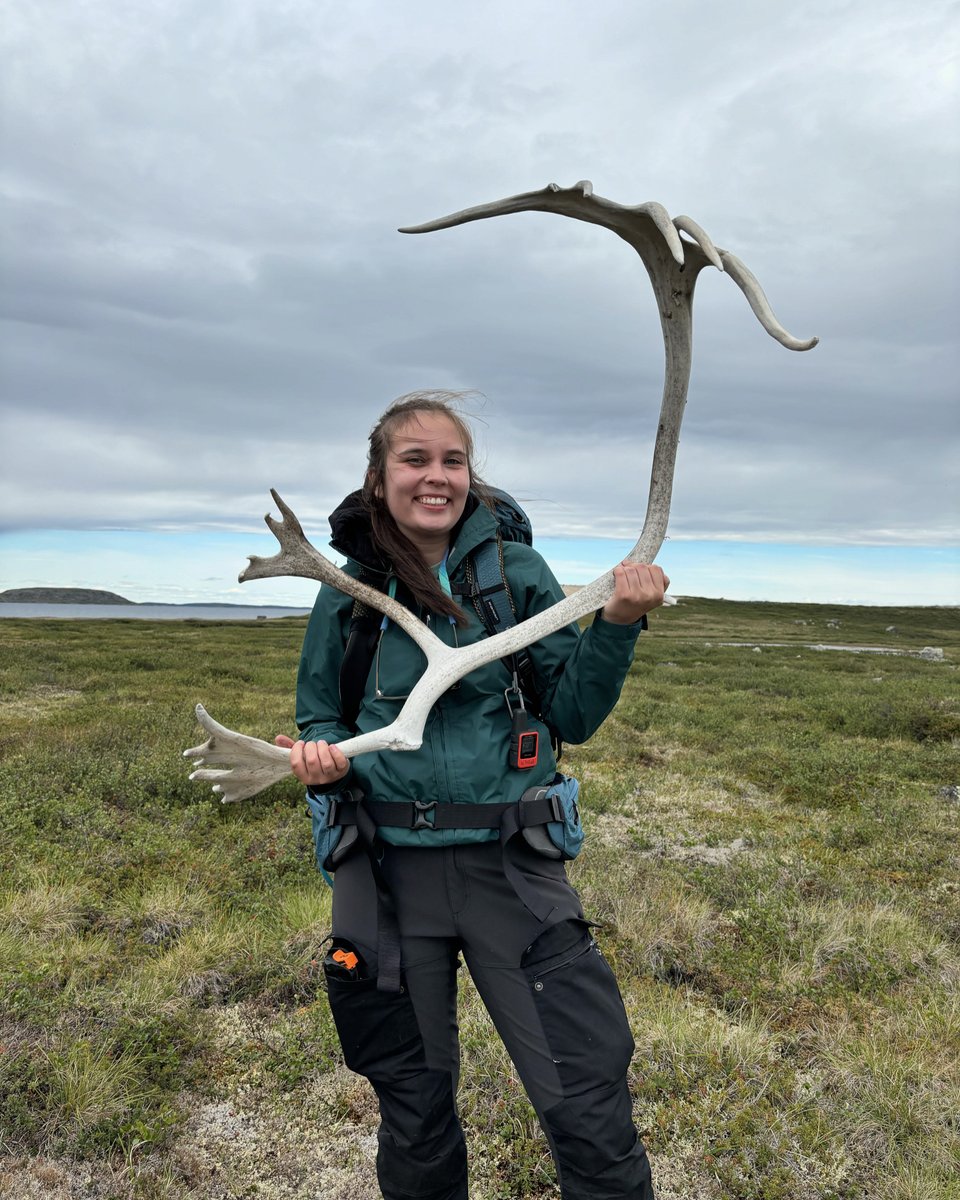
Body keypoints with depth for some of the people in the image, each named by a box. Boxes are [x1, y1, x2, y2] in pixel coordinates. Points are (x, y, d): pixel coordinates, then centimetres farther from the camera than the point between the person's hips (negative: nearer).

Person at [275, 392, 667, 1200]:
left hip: (509, 866, -1)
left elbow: (573, 716, -2)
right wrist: (321, 760, -13)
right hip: (390, 870, 1)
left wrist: (618, 625, -16)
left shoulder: (518, 572, -2)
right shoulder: (348, 591, 0)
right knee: (414, 1108, 20)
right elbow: (319, 720, 9)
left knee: (589, 1107, 0)